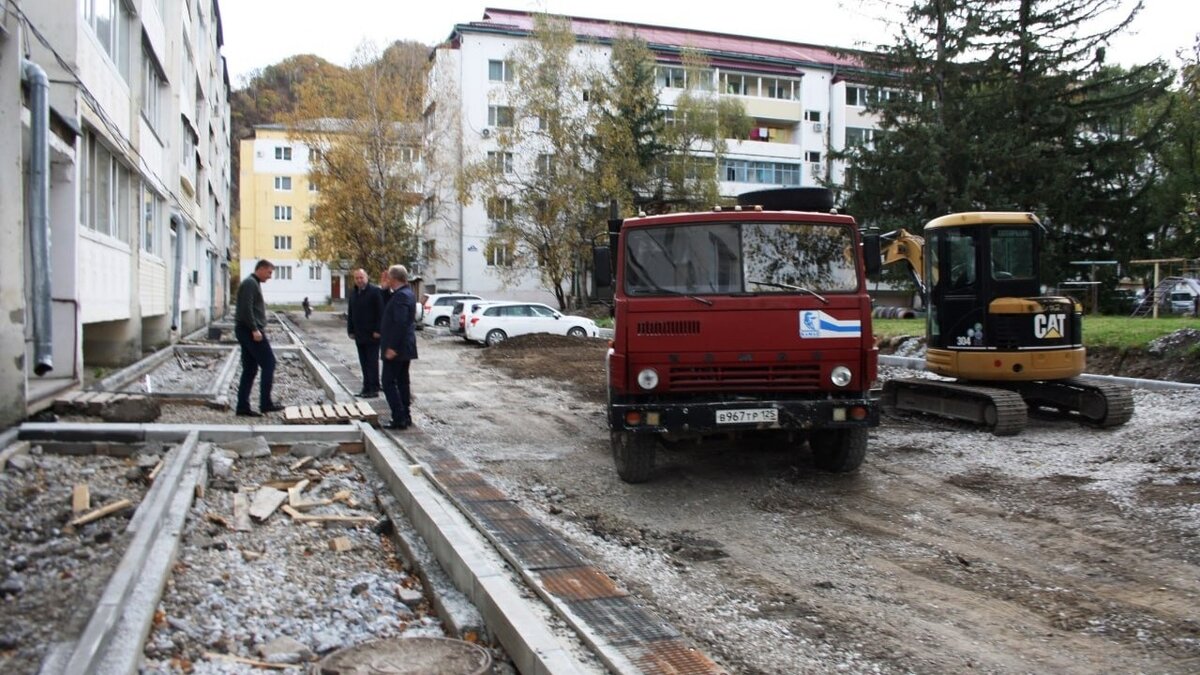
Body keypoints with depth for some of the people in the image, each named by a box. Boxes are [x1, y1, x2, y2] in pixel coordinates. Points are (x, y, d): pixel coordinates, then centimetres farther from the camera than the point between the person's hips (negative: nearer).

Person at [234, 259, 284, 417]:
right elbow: (246, 308, -20)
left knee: (250, 369, 8)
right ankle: (265, 403, -6)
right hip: (250, 331, -10)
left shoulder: (254, 284, 22)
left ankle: (243, 407, 8)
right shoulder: (250, 283, -9)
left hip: (247, 331, 10)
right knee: (269, 364, -7)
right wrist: (254, 329, -22)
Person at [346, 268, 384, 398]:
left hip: (371, 334, -6)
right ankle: (367, 387, 13)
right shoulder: (353, 292, 13)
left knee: (372, 362, -3)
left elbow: (380, 312, -11)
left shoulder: (375, 291, -8)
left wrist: (377, 330, -16)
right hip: (359, 334, 7)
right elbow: (350, 313, 17)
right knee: (364, 362, 8)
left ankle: (373, 389, 1)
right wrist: (351, 331, 11)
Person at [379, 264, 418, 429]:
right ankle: (405, 416, 19)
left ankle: (399, 418, -8)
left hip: (396, 349, -10)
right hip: (405, 347, 10)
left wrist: (392, 347, -25)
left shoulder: (401, 296, -19)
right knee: (402, 382, 14)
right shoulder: (407, 293, 13)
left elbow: (400, 323, -26)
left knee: (389, 382, -6)